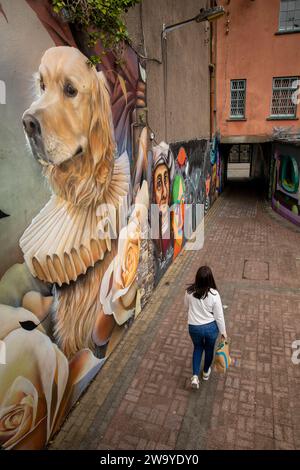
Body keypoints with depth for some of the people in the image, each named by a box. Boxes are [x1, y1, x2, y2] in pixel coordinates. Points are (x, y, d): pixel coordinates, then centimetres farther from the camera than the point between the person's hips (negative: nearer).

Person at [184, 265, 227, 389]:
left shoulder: (189, 291, -18)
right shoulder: (214, 294, -24)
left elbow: (187, 306, 2)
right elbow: (219, 315, -13)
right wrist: (223, 331, 1)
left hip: (194, 327, 1)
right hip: (211, 327, -1)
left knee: (197, 348, 28)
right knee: (209, 348, 27)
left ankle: (195, 376, 19)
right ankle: (206, 372, 49)